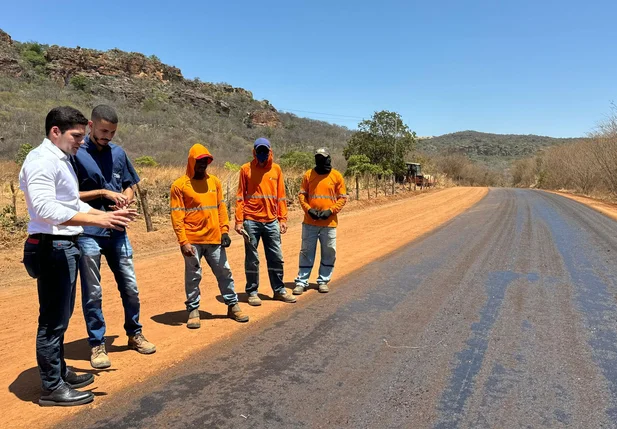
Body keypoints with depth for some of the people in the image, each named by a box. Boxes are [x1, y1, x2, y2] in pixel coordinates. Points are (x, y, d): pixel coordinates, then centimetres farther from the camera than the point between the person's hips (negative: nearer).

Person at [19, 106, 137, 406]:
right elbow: (45, 208, -27)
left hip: (65, 247, 10)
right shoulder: (41, 160, -15)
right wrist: (97, 220, -29)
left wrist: (107, 214, 11)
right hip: (52, 249, -10)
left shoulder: (61, 160, 17)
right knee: (53, 319, -1)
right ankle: (52, 388, 12)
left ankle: (59, 373, 33)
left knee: (60, 316, 19)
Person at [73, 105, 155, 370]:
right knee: (92, 293, 5)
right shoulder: (76, 154, -7)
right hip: (88, 234, -4)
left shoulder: (118, 153, 7)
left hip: (117, 231, 4)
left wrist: (125, 201, -6)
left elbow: (129, 186, 14)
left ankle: (134, 334, 28)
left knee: (130, 286, 11)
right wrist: (103, 192, -16)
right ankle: (97, 344, 20)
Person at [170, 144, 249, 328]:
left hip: (214, 239, 4)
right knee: (193, 276, 4)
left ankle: (233, 306, 22)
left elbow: (221, 208, 12)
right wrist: (183, 241, -12)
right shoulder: (179, 185, -3)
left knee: (224, 272, 9)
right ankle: (193, 311, 18)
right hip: (193, 241, -4)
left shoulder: (214, 181, 10)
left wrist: (224, 231, 3)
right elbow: (177, 216, -6)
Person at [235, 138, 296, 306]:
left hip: (272, 221, 3)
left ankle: (279, 290, 20)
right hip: (251, 221, -2)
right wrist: (238, 221, -7)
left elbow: (280, 196, 9)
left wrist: (283, 219, 4)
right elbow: (240, 197, 0)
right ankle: (252, 292, 17)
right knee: (252, 259, 5)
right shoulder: (246, 169, 1)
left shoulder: (276, 169, 8)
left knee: (276, 258, 8)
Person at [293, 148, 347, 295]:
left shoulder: (337, 176, 1)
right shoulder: (308, 174, 4)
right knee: (306, 252, 5)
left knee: (329, 253, 7)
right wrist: (308, 209, -11)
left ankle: (323, 281, 22)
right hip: (310, 222, 0)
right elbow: (302, 195, 5)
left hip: (329, 223, 0)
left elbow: (343, 198, 2)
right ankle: (301, 281, 13)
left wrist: (331, 210, -12)